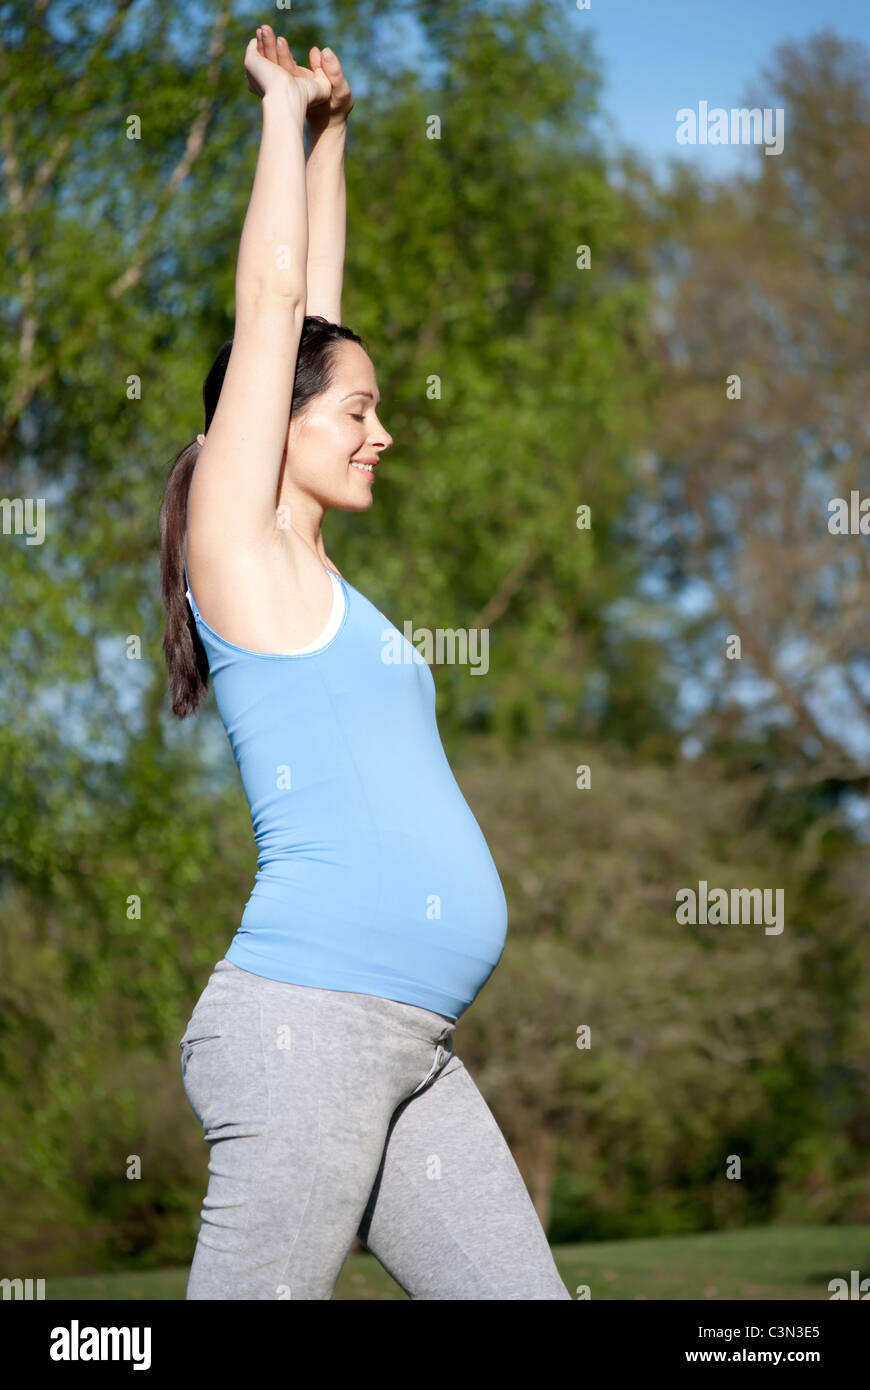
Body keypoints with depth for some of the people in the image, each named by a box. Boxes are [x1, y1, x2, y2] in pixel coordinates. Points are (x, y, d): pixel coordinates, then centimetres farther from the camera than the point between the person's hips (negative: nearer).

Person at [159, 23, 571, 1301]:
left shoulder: (304, 568, 18)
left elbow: (314, 313, 24)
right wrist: (287, 110, 9)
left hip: (410, 1053, 9)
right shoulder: (240, 546, -2)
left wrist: (330, 134, 30)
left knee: (524, 1294, 5)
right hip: (307, 1029, -9)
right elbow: (270, 304, -1)